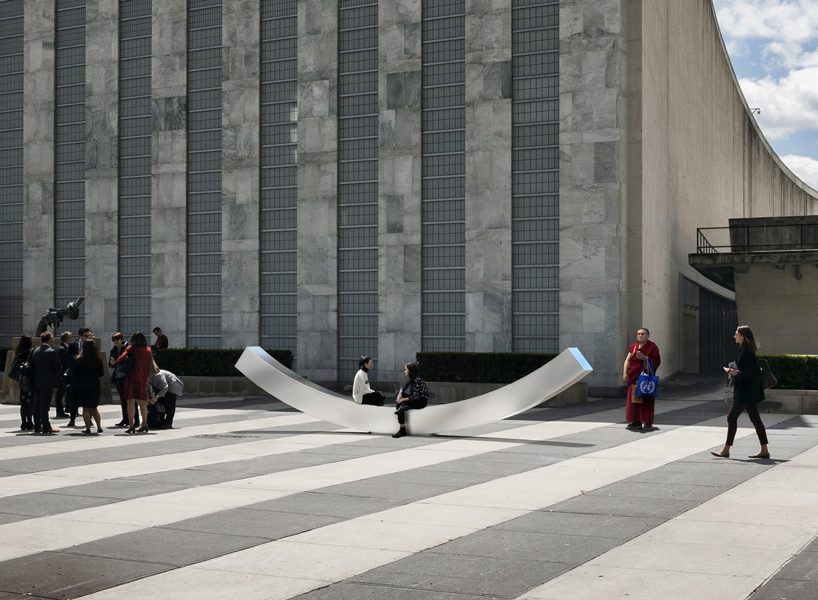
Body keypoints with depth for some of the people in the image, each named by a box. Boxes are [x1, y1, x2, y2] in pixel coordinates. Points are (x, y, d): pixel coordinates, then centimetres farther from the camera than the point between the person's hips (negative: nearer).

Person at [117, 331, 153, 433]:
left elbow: (120, 360, -11)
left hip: (132, 378, -4)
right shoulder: (148, 350, 8)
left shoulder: (131, 349, -4)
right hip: (143, 379, 4)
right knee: (142, 403, 15)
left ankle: (131, 424, -15)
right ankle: (144, 424, 20)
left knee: (131, 401, -5)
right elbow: (150, 364, 14)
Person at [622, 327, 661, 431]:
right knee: (633, 399, 6)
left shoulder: (652, 347, -2)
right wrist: (625, 373, -2)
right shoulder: (633, 346, 11)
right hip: (633, 378, 5)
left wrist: (644, 358, -18)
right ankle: (636, 422, 15)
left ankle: (648, 423, 3)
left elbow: (657, 362, -6)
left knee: (646, 401, -3)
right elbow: (627, 360, 9)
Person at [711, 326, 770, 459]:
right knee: (755, 418, 10)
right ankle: (764, 450, 11)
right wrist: (734, 371, 9)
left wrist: (735, 372, -14)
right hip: (750, 392, 10)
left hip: (745, 392, -10)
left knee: (731, 417, -3)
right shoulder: (745, 350, 12)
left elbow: (750, 374, -22)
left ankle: (726, 449, 2)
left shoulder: (747, 352, -19)